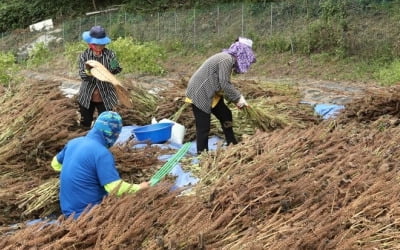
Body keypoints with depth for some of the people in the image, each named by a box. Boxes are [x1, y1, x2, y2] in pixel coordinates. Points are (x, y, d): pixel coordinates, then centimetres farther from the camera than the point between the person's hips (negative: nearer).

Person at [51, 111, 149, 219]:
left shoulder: (74, 142, 4)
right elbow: (116, 188, -23)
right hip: (85, 213, -8)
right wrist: (140, 188, -8)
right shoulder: (102, 153, -20)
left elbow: (56, 164, 21)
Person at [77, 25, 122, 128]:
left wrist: (115, 68, -35)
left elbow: (116, 70, -11)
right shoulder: (84, 55, -9)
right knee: (85, 124, 14)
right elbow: (82, 75, -16)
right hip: (87, 97, 0)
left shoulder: (110, 54, -8)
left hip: (105, 97, 0)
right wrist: (88, 72, -39)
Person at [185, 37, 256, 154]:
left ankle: (232, 144, 30)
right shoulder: (227, 59, -20)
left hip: (210, 94, 11)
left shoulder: (227, 58, 10)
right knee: (203, 127, -4)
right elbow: (225, 84, -22)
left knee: (226, 115, 17)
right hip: (199, 94, -11)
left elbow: (226, 84, 13)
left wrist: (237, 98, 5)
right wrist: (238, 98, -11)